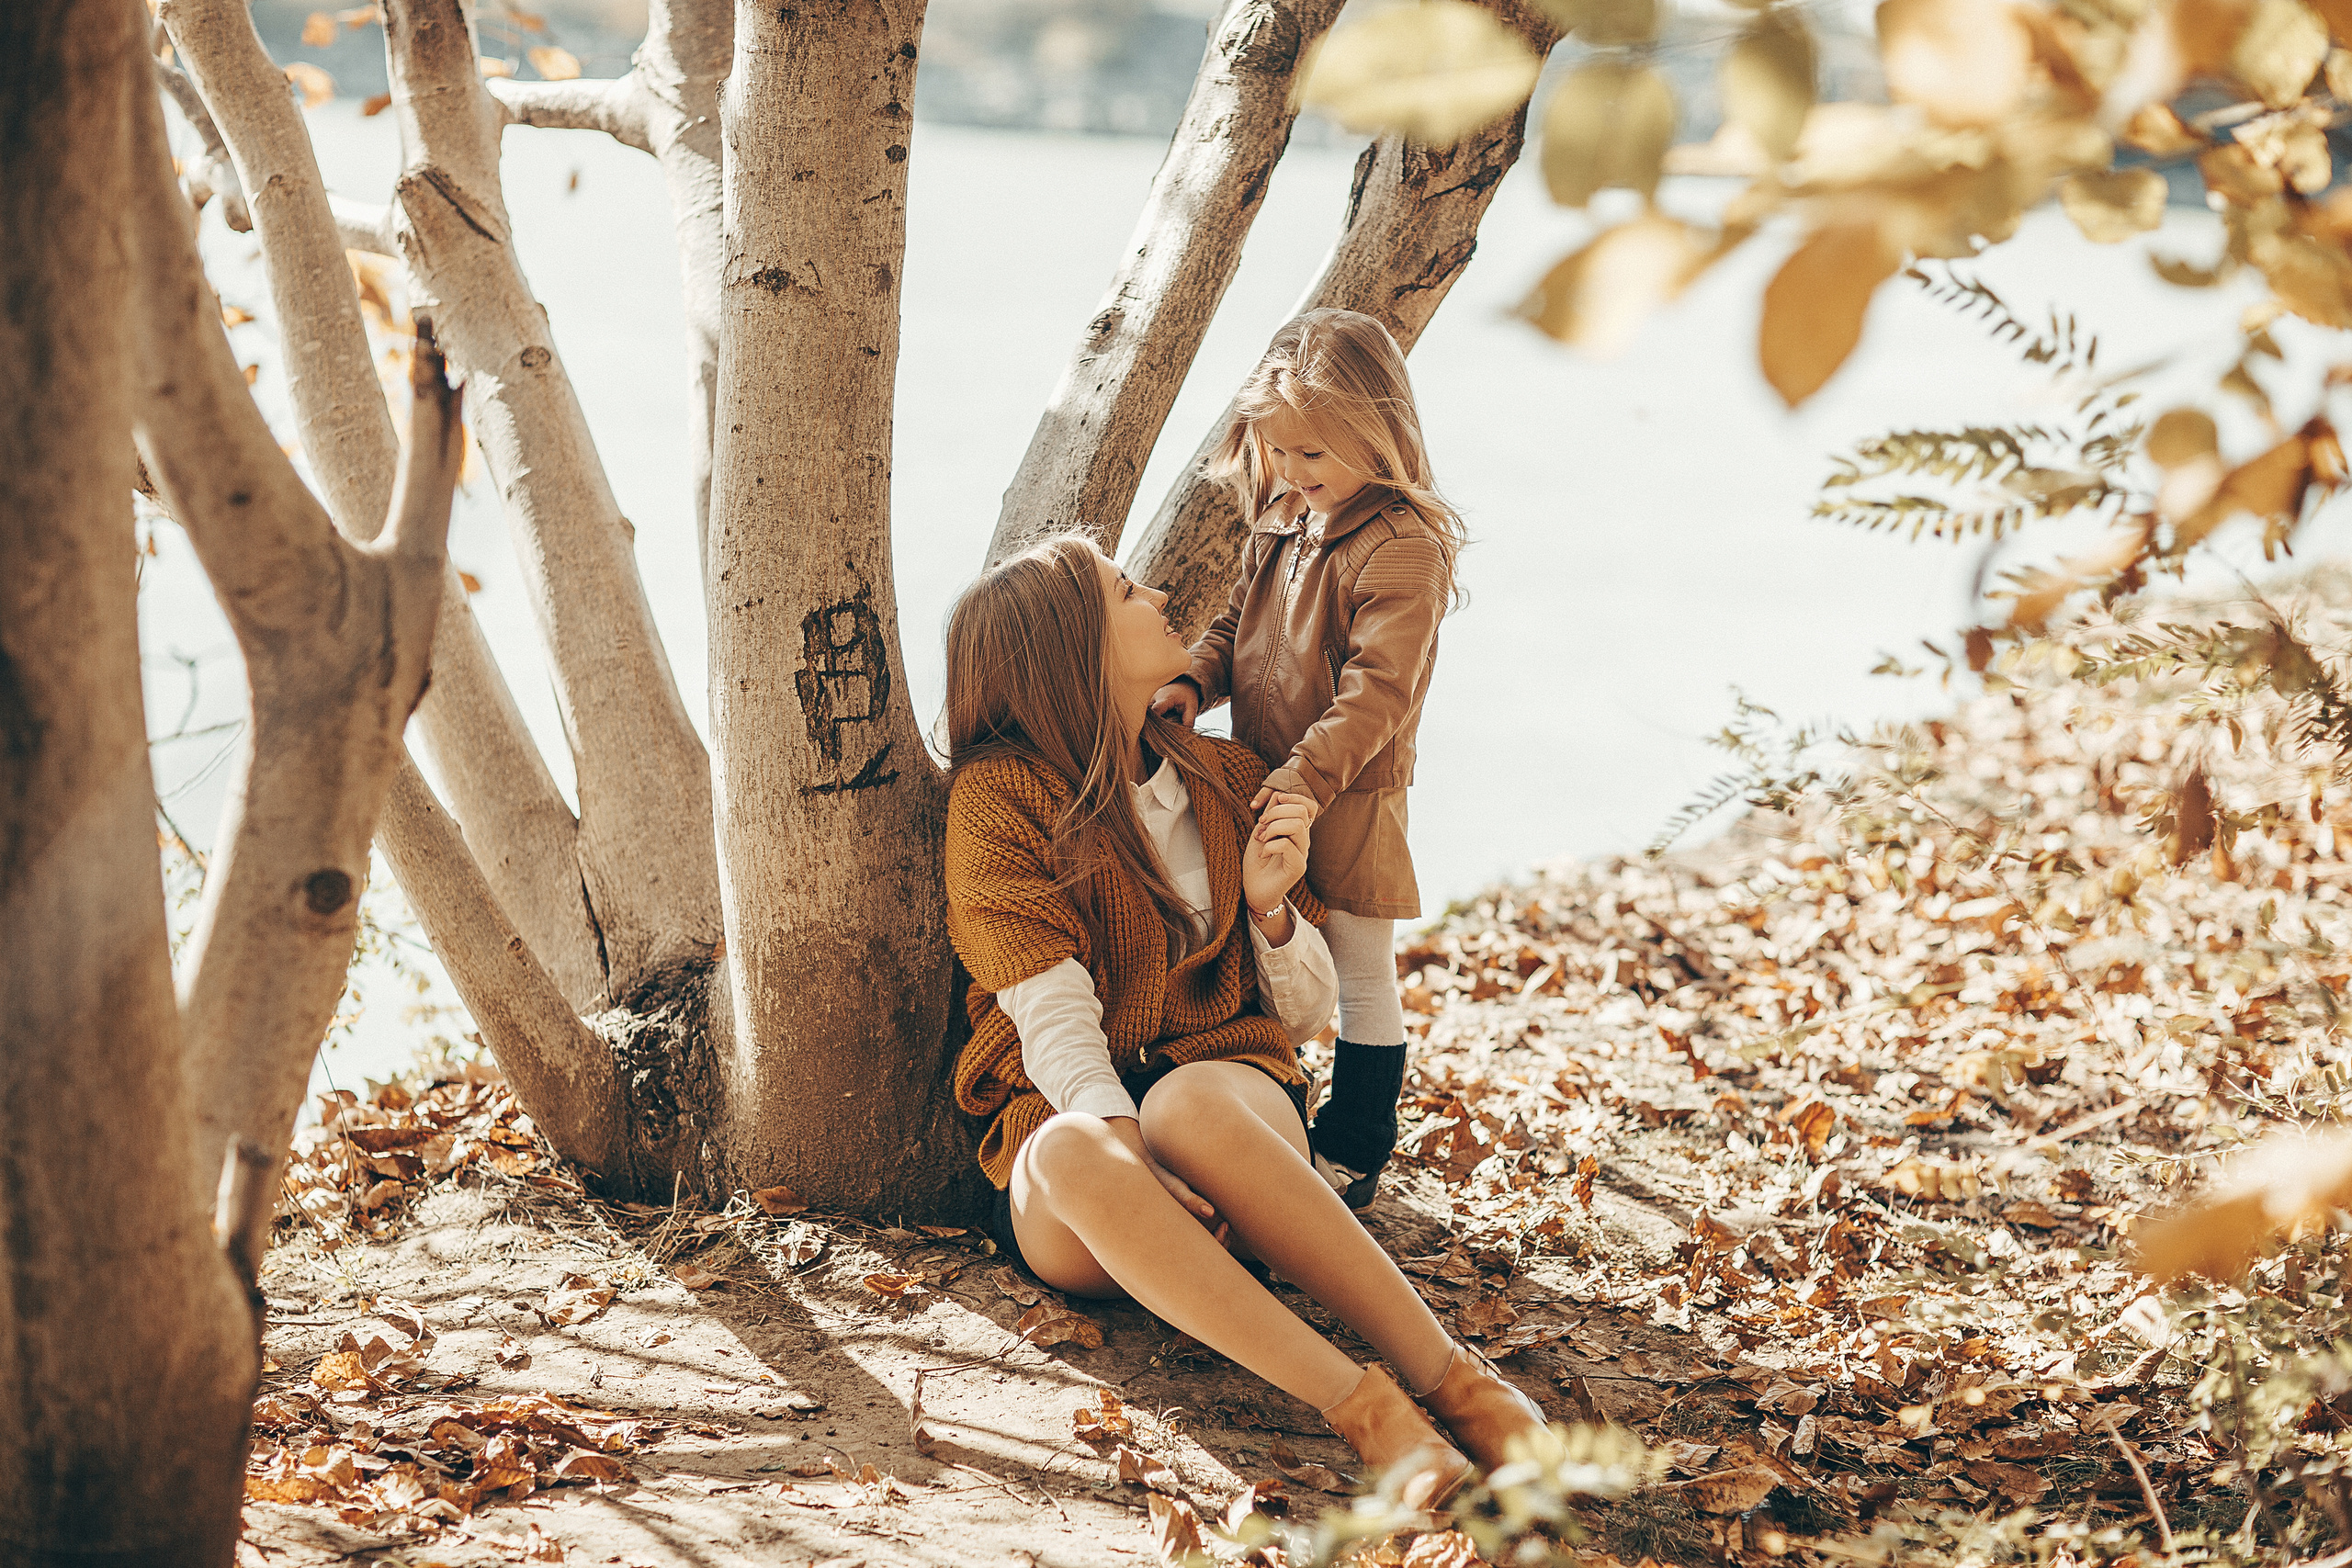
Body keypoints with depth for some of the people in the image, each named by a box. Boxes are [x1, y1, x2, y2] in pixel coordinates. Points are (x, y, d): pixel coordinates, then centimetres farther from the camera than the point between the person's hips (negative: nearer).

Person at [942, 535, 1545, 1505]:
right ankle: (1362, 1410, -47)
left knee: (1192, 1106, -37)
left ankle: (1448, 1378, -43)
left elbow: (1304, 1012, 18)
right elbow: (1051, 1016, -10)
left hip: (1227, 1081, 2)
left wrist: (1271, 907, -4)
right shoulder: (997, 794, 2)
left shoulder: (1227, 780, 17)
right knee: (1072, 1158, -40)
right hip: (1068, 1106, -2)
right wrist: (1133, 1162, -28)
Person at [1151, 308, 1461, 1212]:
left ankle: (1355, 1155, 17)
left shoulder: (1401, 548, -18)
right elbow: (1236, 627, 18)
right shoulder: (1278, 526, 8)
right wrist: (1192, 681, -2)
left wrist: (1310, 774, -29)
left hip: (1349, 799, -8)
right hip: (1265, 786, 8)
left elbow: (1378, 687, -23)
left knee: (1359, 975, 5)